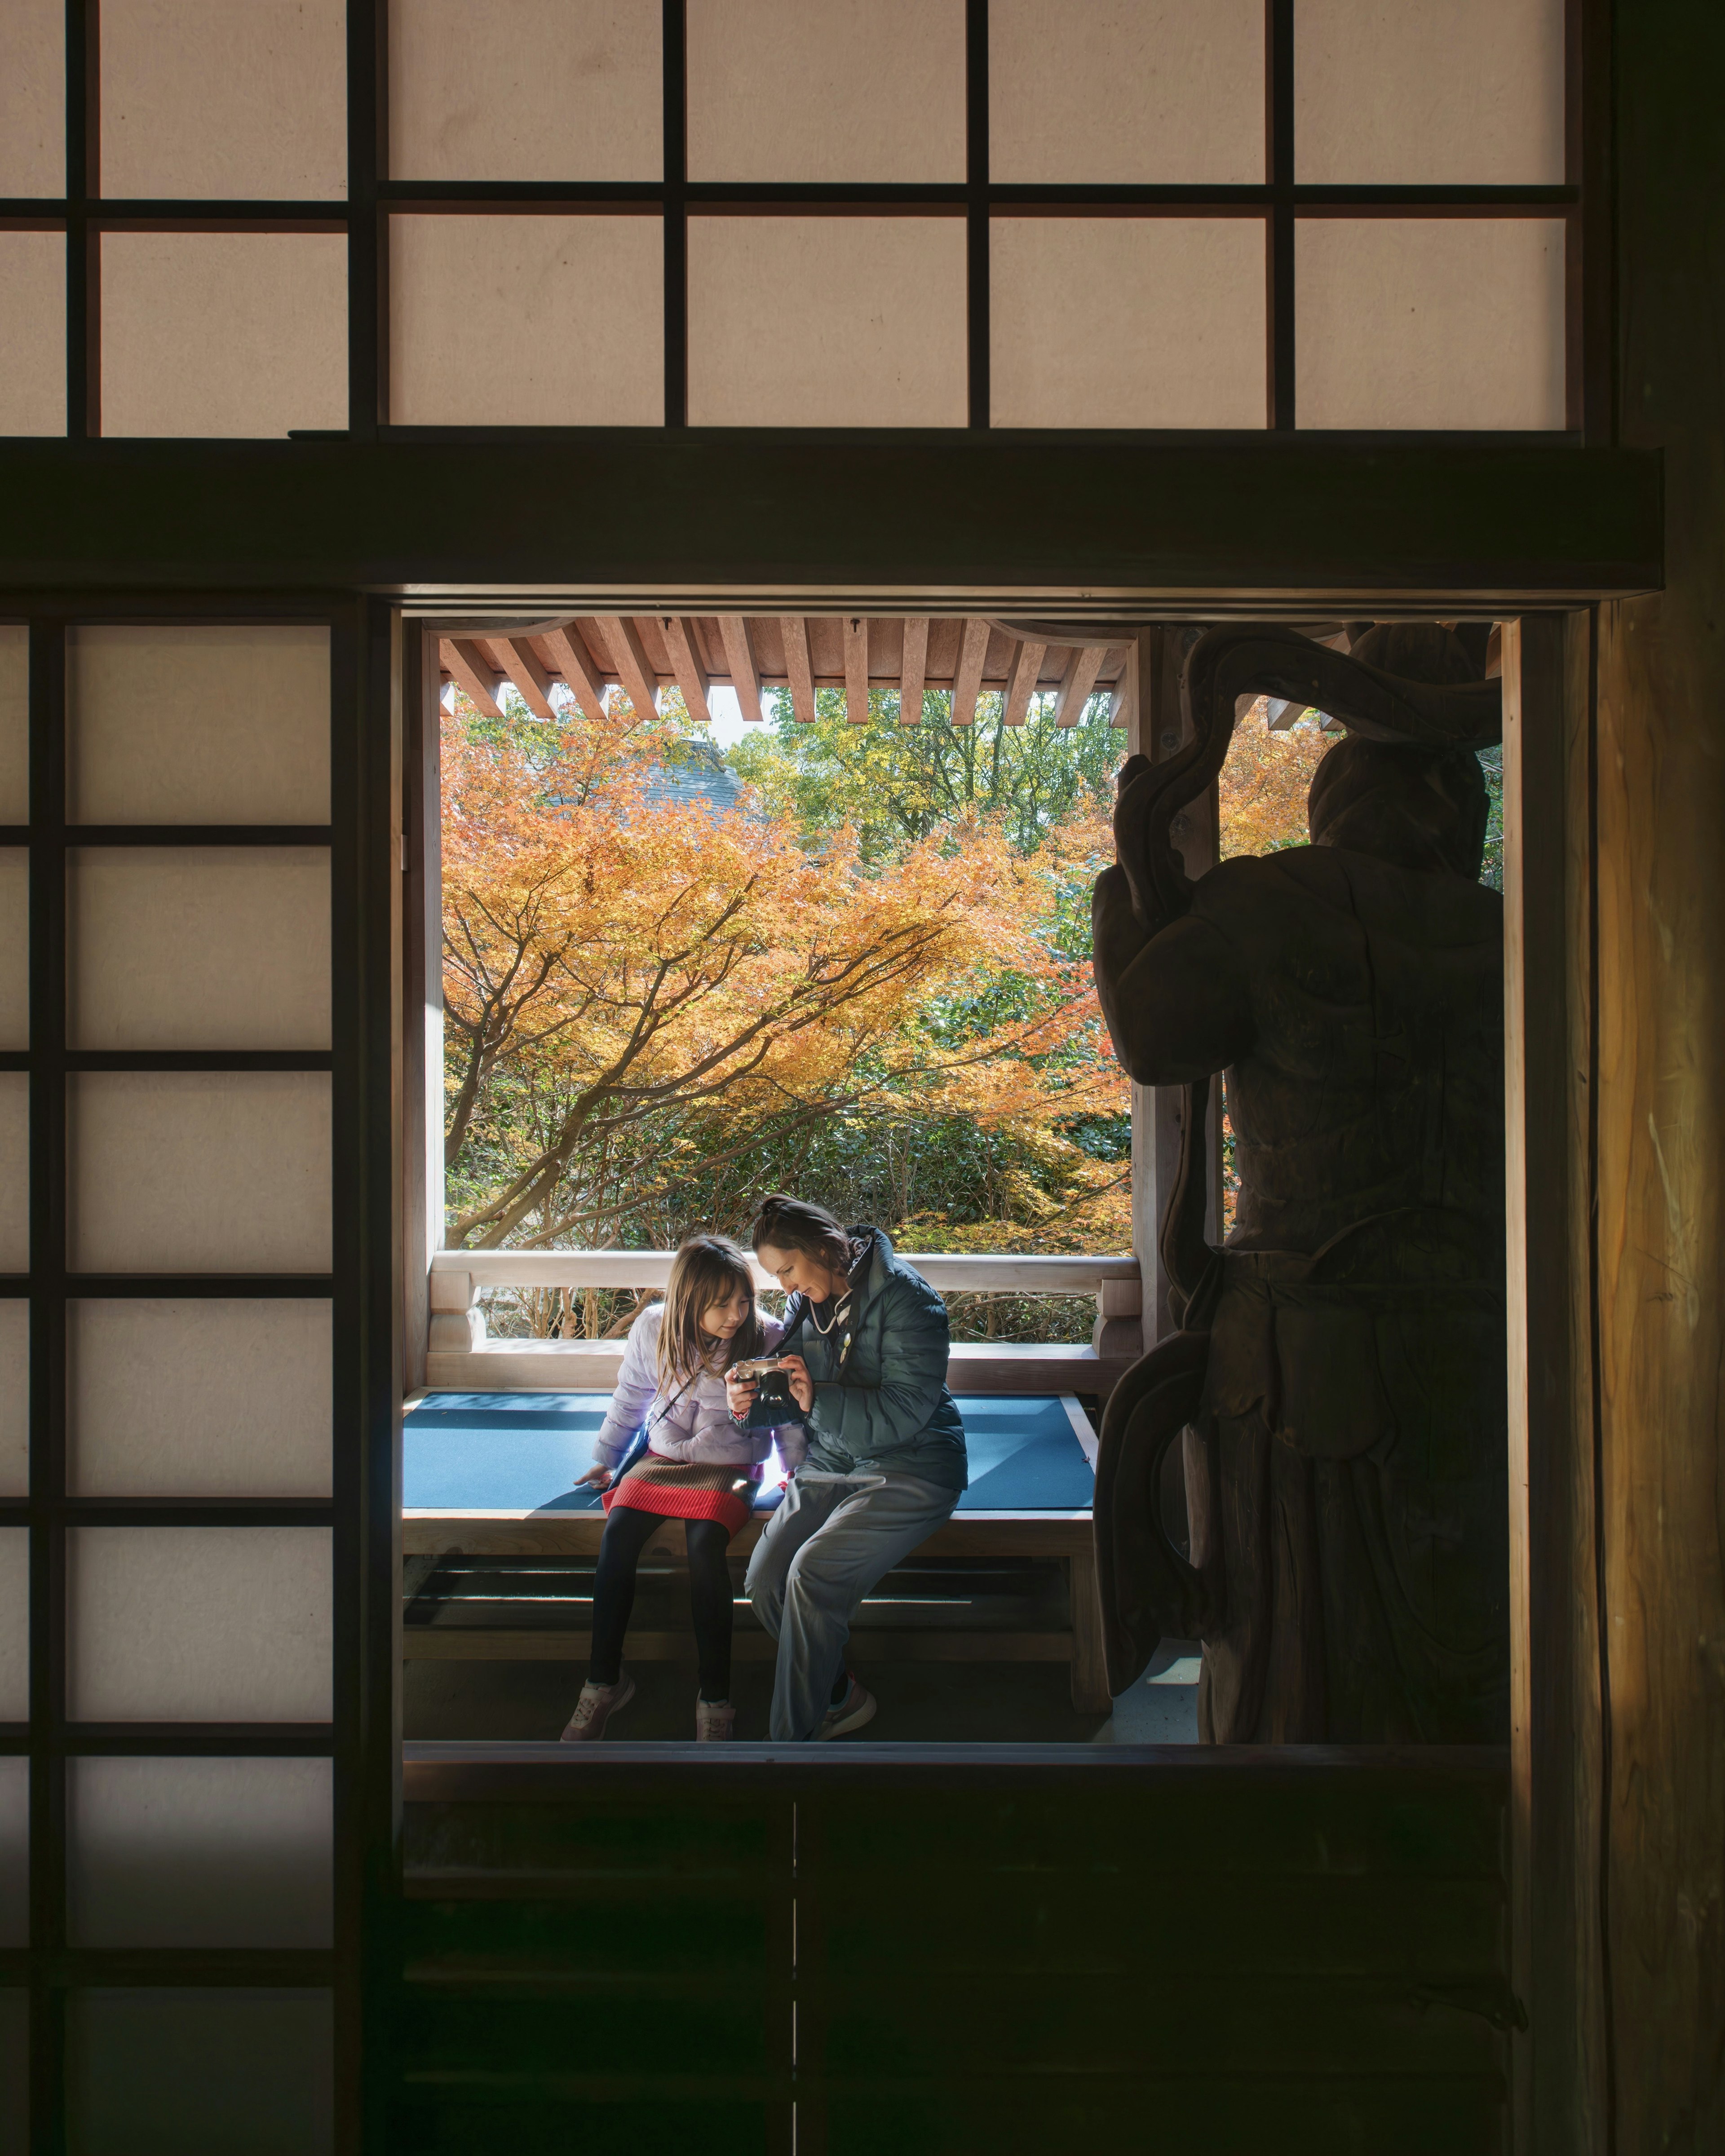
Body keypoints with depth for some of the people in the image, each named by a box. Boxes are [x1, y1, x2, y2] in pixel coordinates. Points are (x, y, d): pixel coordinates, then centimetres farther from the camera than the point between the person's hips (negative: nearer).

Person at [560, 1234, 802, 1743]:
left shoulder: (769, 1338, -12)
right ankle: (604, 1680, -12)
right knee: (618, 1533, -26)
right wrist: (606, 1458, 18)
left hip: (730, 1468, -3)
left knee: (705, 1544, -33)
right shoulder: (654, 1329, -6)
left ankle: (715, 1699, -22)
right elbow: (629, 1399, 12)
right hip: (662, 1459, 3)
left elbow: (789, 1419, 3)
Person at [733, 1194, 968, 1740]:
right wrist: (752, 1397, -7)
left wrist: (818, 1400, -29)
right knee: (764, 1579, -15)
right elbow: (792, 1392, 17)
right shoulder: (805, 1301, 8)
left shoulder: (903, 1298, -15)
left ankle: (790, 1737, -12)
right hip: (830, 1463, 7)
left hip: (908, 1469, -7)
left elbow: (906, 1413, -20)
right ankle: (841, 1696, 8)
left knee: (812, 1575, -26)